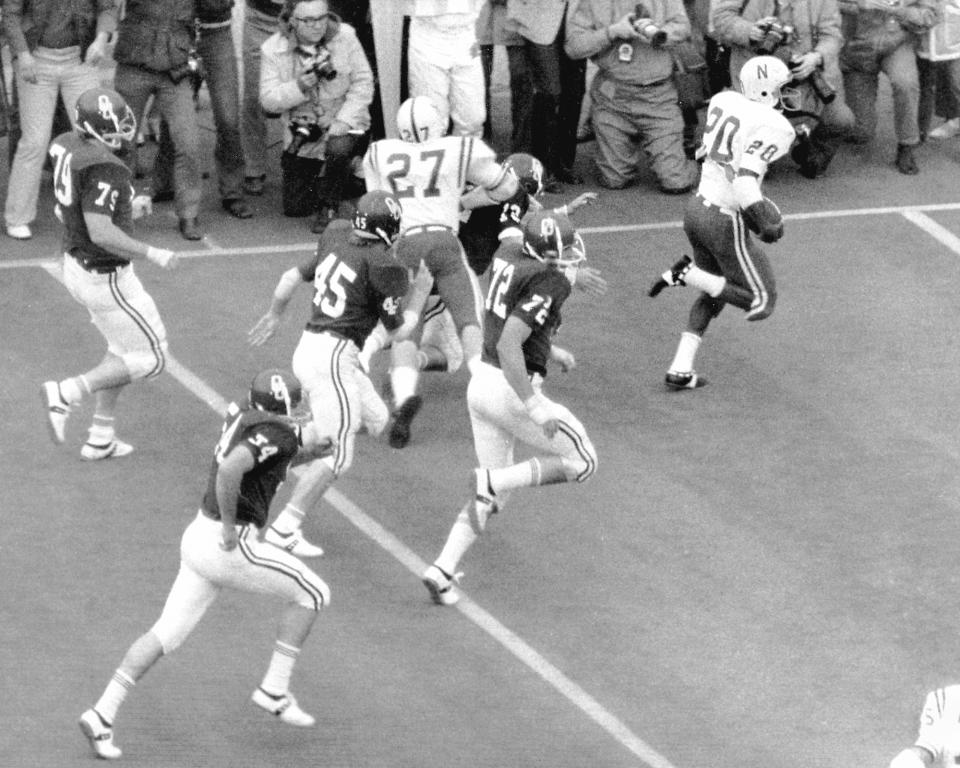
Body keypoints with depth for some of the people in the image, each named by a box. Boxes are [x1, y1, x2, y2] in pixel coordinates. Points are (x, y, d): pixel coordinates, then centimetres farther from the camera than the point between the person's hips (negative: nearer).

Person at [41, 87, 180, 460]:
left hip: (75, 263, 9)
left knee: (124, 349, 25)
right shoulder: (103, 168, -29)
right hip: (105, 277, -9)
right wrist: (151, 254, -22)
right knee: (149, 359, 6)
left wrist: (126, 210, 12)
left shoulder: (67, 147, -1)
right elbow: (100, 233, -33)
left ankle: (100, 439, 30)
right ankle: (64, 395, 0)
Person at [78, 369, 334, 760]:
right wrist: (230, 526, -24)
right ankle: (275, 691, 10)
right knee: (312, 594, 8)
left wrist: (304, 447, 16)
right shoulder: (273, 432, -16)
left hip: (199, 537, 9)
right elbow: (229, 469, -33)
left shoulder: (243, 416, 10)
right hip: (228, 547, -9)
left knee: (166, 634, 11)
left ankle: (102, 715, 5)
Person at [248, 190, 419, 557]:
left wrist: (274, 316, 35)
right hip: (332, 357, -8)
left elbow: (291, 278, 17)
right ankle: (285, 529, -1)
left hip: (309, 345, 8)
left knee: (374, 419, 20)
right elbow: (397, 330, -3)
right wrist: (416, 316, 19)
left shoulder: (337, 244, 8)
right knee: (336, 454, -2)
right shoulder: (384, 267, -12)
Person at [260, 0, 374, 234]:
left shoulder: (345, 37, -10)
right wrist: (299, 87, -29)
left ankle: (329, 206, -8)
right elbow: (268, 100, -10)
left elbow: (363, 83, -9)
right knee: (295, 208, 1)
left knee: (338, 147, -38)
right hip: (302, 137, 2)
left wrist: (344, 121, -21)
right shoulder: (273, 50, -8)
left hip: (343, 125, -2)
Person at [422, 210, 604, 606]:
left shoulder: (507, 254, 5)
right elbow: (508, 343, -28)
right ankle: (491, 481, -5)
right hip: (512, 390, -8)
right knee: (582, 462, 11)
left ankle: (442, 570, 5)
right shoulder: (548, 283, -21)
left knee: (493, 497, 18)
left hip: (481, 381, 8)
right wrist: (534, 407, -26)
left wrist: (547, 351, 28)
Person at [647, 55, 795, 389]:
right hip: (726, 222, -8)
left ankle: (680, 370, 21)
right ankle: (686, 274, -5)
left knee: (714, 292, 27)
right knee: (760, 302, 9)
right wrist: (766, 224, -17)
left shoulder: (722, 101, 2)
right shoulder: (773, 128, -19)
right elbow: (745, 181, -28)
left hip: (696, 206, 8)